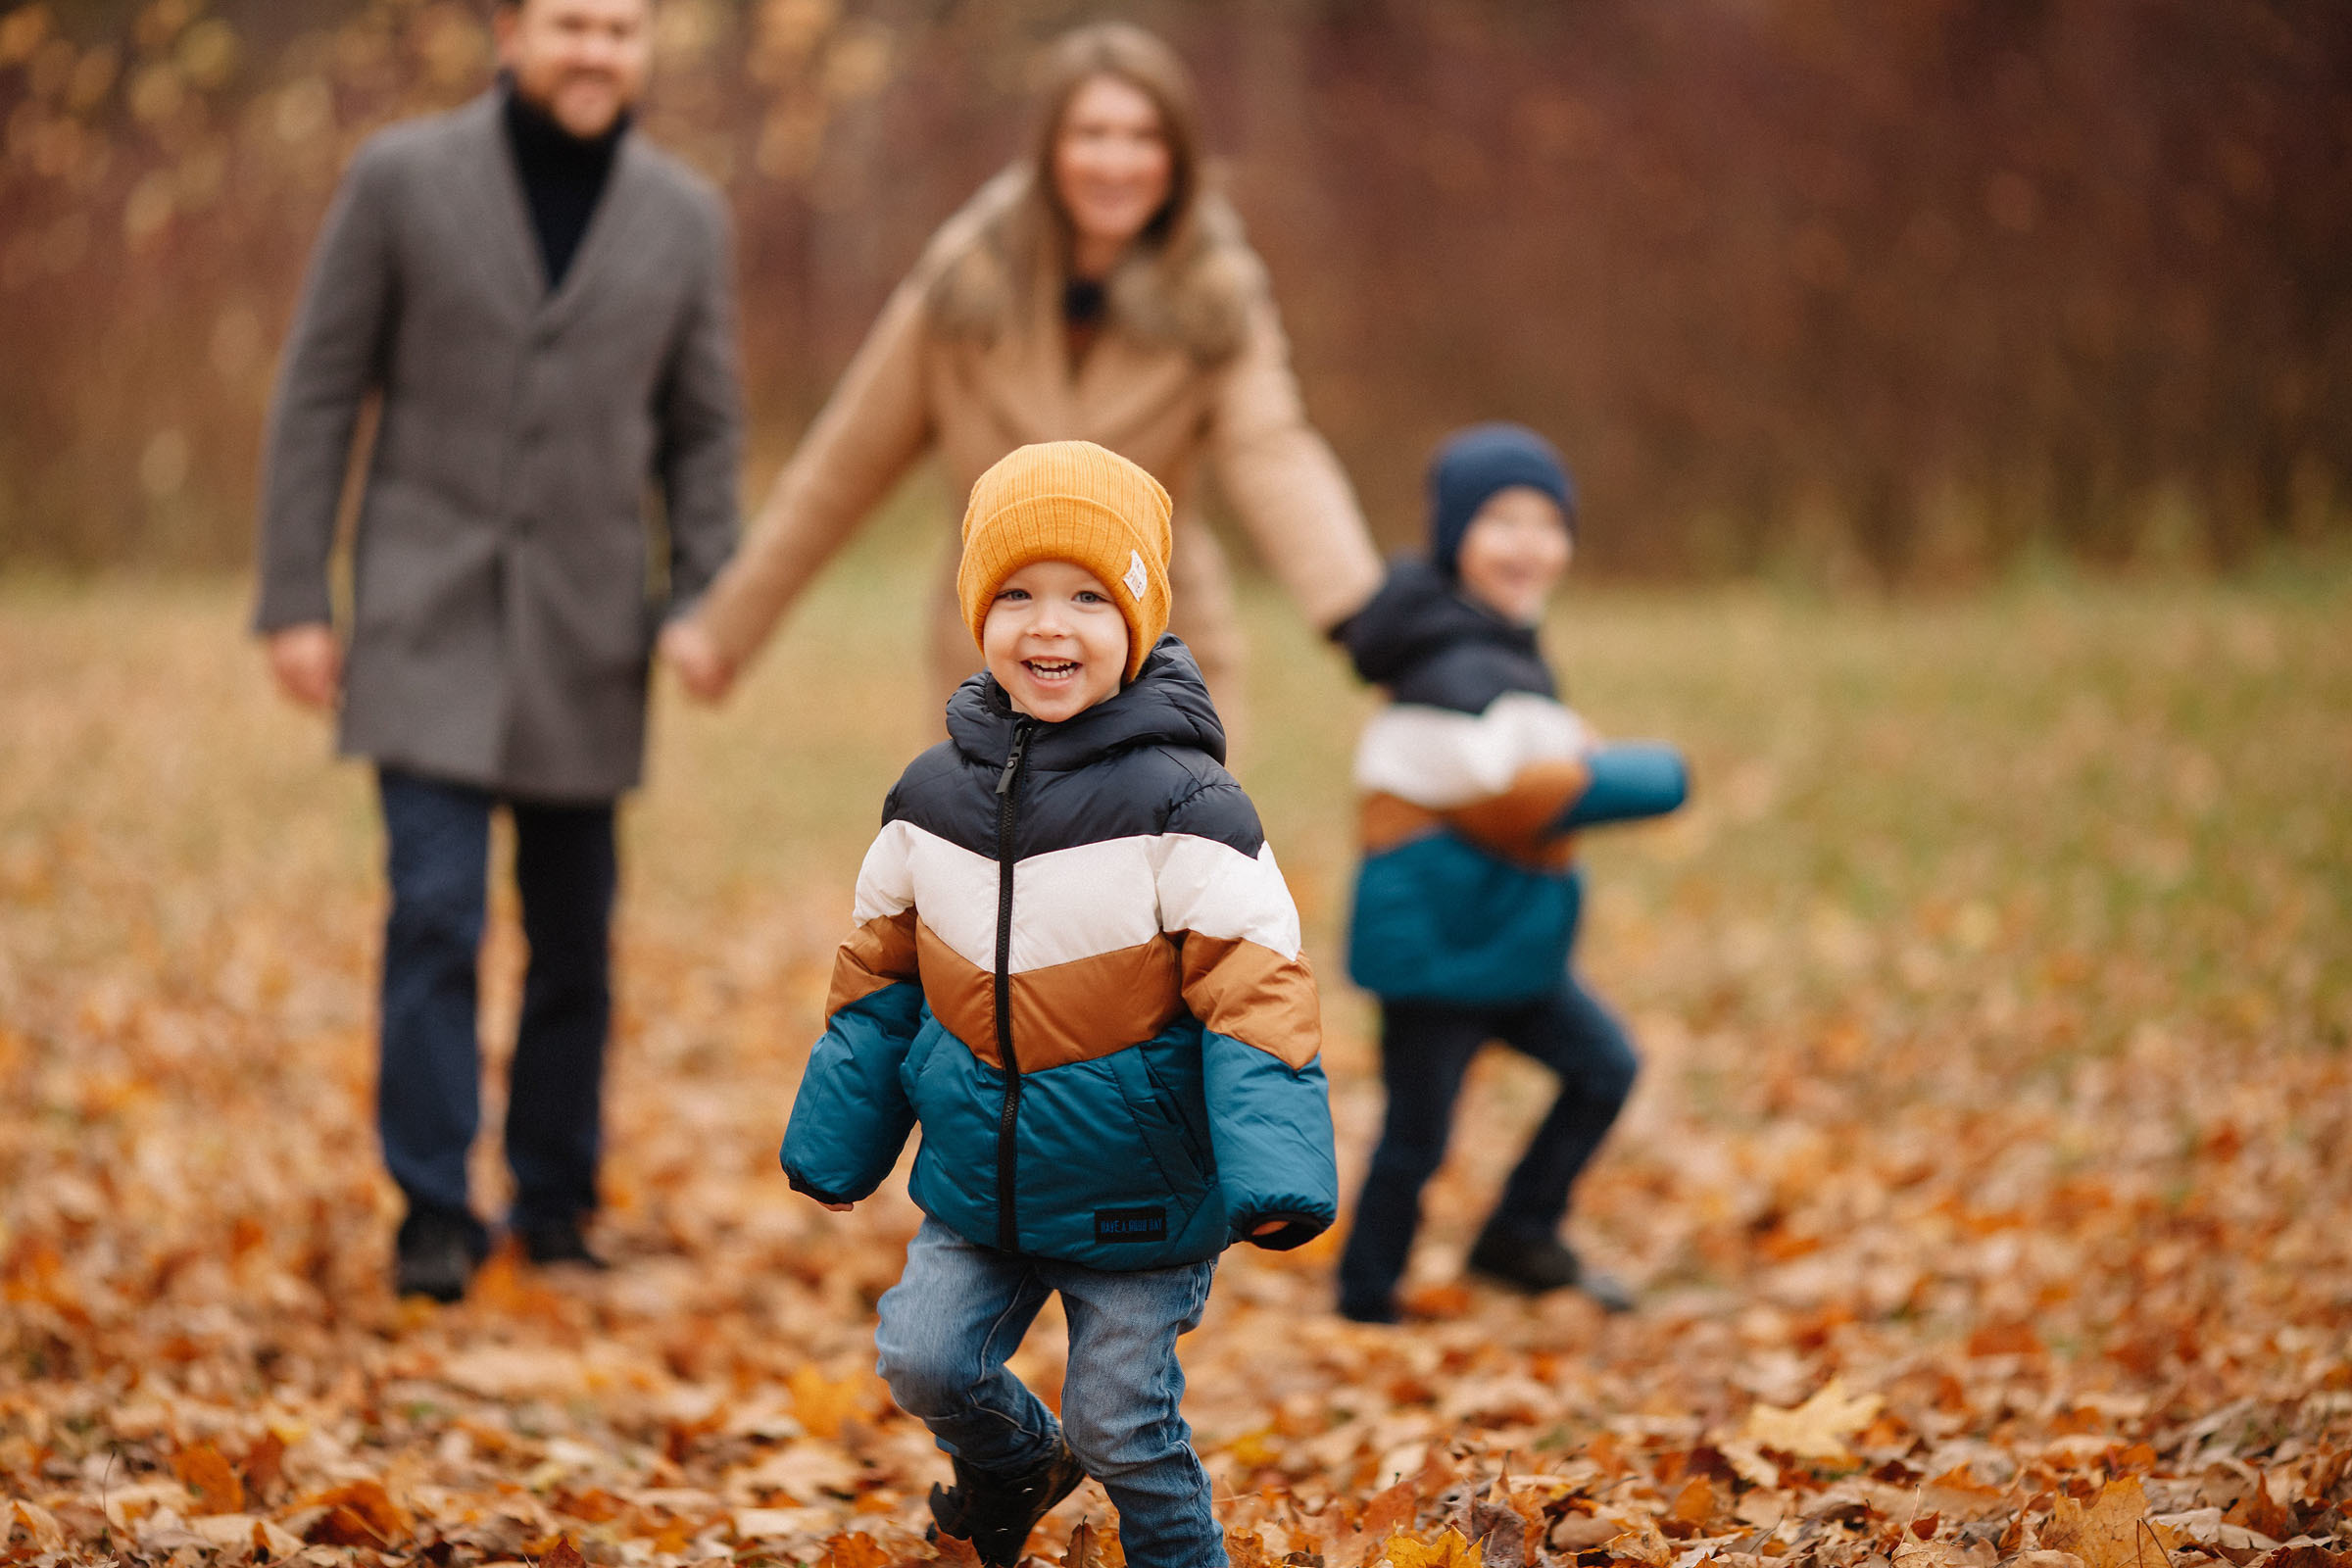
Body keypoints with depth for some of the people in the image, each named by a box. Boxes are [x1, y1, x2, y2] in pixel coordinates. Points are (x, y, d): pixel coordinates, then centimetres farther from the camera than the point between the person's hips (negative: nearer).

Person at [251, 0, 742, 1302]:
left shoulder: (683, 216, 2)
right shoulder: (402, 178, -4)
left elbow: (703, 434, 9)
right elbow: (319, 391, -1)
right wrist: (293, 603, -5)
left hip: (586, 624, 2)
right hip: (428, 610, -2)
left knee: (573, 932, 7)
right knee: (436, 911, -11)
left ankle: (554, 1204, 20)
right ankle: (433, 1215, -2)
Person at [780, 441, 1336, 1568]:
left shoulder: (1181, 805, -16)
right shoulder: (932, 799, -1)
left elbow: (1252, 991, -18)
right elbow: (878, 980, 12)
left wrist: (1273, 1173, -28)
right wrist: (835, 1142, 17)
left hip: (1135, 1205, -4)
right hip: (978, 1184, 4)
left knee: (1122, 1424, -1)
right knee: (921, 1359, 1)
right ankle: (1013, 1464, 33)